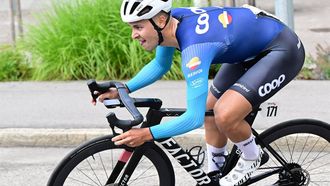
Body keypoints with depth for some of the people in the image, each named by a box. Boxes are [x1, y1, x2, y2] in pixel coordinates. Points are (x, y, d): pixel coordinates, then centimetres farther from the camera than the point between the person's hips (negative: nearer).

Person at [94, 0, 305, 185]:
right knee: (210, 111, 14)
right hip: (251, 47, 9)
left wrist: (147, 134, -35)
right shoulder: (171, 22, -10)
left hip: (283, 51, -9)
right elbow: (160, 65, 13)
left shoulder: (194, 47, -35)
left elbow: (194, 118, -36)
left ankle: (252, 157, 6)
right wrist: (123, 90, 1)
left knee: (225, 117, -23)